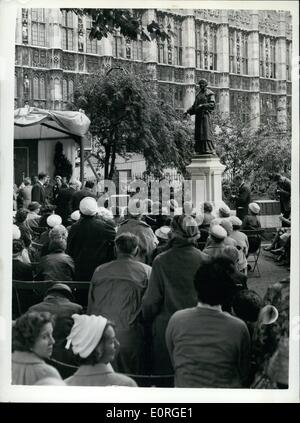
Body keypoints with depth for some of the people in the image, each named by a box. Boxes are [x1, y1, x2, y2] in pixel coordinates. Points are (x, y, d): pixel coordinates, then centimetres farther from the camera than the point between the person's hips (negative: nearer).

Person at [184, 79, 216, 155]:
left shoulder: (209, 94, 1)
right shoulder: (198, 94, 21)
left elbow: (212, 104, -10)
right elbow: (194, 106, 22)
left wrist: (202, 105, -20)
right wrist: (188, 111, 9)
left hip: (205, 114, -7)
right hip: (198, 115, 7)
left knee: (206, 131, -14)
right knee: (198, 133, 1)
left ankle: (210, 149, -15)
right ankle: (200, 150, 1)